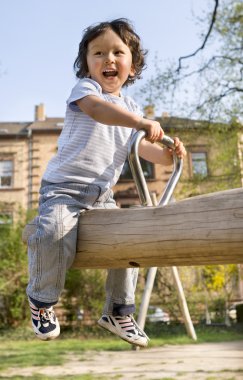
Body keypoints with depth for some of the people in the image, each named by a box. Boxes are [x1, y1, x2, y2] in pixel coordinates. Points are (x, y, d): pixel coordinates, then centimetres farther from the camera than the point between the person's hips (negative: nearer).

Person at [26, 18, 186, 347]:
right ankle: (42, 301, -2)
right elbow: (96, 108, -29)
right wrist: (141, 122, -44)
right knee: (55, 233, -30)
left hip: (102, 195, 7)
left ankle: (118, 312, 19)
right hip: (63, 187, -6)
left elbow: (140, 147, 18)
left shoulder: (131, 108, 17)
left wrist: (166, 154, -5)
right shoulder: (84, 88, -4)